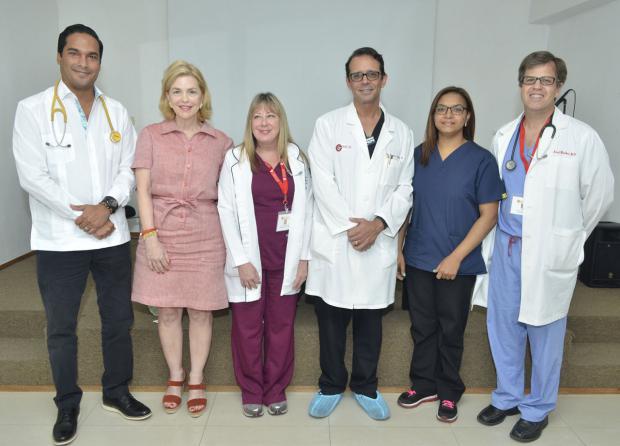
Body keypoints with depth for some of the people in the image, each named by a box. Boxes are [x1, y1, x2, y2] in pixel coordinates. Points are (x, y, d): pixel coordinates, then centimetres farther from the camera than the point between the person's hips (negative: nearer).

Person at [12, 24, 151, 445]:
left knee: (119, 319, 12)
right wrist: (81, 216, -14)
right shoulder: (33, 109, -3)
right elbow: (33, 176, -10)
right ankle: (68, 405, 27)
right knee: (61, 327, 9)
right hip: (59, 240, -3)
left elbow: (128, 168, 4)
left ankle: (117, 391, 32)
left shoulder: (116, 111, 8)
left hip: (113, 236, 3)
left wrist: (107, 205, -14)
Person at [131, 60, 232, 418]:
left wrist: (231, 241, 3)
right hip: (162, 234, 0)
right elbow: (143, 190, -1)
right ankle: (175, 377, 30)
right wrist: (150, 237, -9)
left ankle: (196, 380, 26)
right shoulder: (151, 135, 2)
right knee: (168, 310, 10)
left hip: (205, 237, 0)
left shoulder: (222, 142, 3)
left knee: (201, 310, 8)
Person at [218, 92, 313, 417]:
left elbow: (305, 209, 5)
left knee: (281, 326, 10)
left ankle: (276, 390, 27)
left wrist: (303, 257, 1)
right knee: (248, 327, 8)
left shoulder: (296, 158, 5)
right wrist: (241, 260, -10)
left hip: (286, 258, 2)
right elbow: (227, 211, -5)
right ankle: (251, 392, 26)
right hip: (249, 258, -2)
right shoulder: (235, 159, -2)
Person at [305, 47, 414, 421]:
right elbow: (323, 183, -6)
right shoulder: (328, 124, 2)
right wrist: (349, 225, -13)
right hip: (334, 241, -1)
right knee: (331, 320, 9)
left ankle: (366, 387, 30)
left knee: (370, 321, 13)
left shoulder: (402, 133, 9)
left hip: (378, 243, 2)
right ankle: (331, 386, 27)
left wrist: (378, 223, -11)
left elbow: (404, 189, 5)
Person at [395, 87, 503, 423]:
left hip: (458, 263, -3)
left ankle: (448, 392, 30)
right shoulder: (419, 155, 3)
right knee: (422, 326, 14)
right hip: (418, 259, 3)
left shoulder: (481, 159, -7)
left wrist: (456, 257, -14)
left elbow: (488, 215, -9)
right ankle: (423, 384, 32)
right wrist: (399, 247, 3)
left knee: (451, 329, 12)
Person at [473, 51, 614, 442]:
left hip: (549, 255, -4)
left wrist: (566, 237, 6)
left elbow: (600, 194, 0)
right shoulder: (504, 136, 7)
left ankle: (537, 410, 27)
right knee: (503, 327, 14)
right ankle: (507, 397, 33)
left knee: (545, 333, 8)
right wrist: (501, 235, 12)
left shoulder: (582, 137, -7)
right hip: (505, 247, 4)